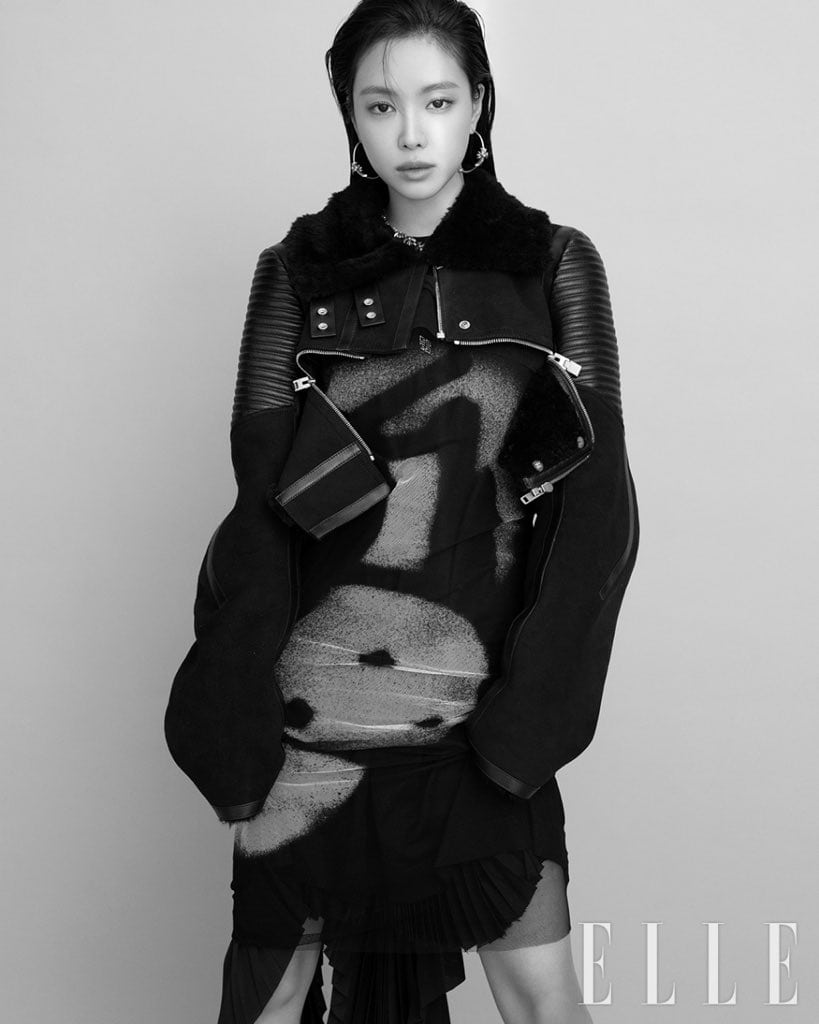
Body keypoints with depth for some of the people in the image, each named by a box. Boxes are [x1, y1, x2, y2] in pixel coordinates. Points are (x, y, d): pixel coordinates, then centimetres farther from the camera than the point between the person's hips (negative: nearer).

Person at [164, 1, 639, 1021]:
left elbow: (598, 506, -3)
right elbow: (263, 503, -1)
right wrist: (238, 737, -10)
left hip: (484, 700, 0)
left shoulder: (556, 265, 3)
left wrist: (524, 724, -11)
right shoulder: (296, 274, 3)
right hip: (313, 700, 0)